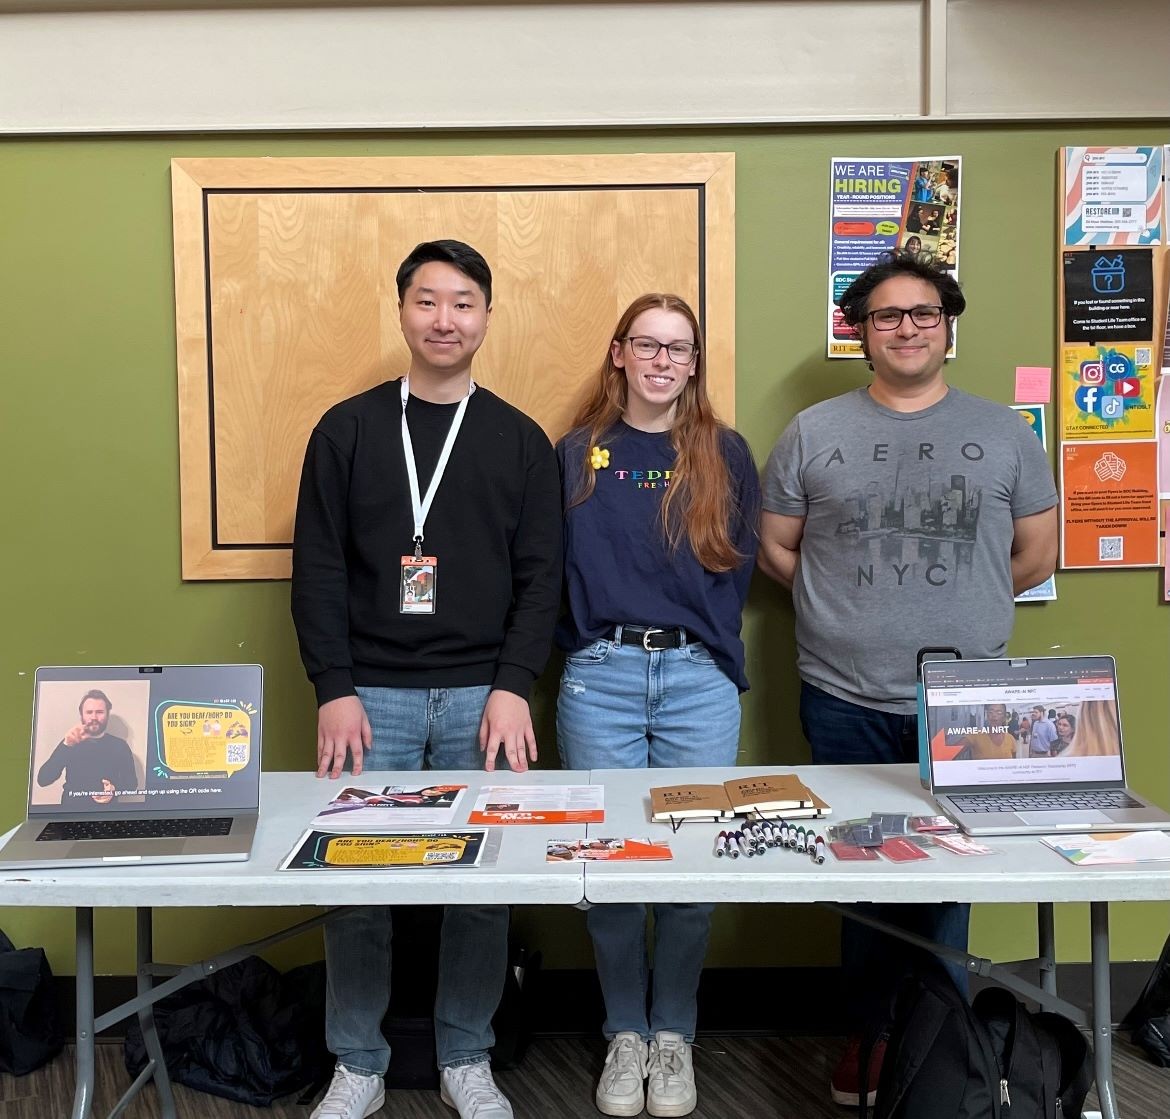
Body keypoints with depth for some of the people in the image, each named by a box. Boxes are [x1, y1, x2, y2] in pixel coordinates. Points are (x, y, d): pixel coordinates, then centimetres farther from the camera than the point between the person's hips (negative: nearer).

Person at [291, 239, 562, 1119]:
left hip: (481, 697, 0)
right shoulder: (347, 429, 5)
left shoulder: (521, 440, 6)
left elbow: (541, 575, 2)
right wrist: (334, 690, -7)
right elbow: (318, 570, 2)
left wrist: (514, 687, -10)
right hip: (372, 694, 0)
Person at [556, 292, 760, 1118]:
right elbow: (550, 567, 6)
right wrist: (585, 639, -4)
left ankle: (674, 1034, 23)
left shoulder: (725, 455, 8)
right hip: (600, 677, 0)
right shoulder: (578, 454, 8)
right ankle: (625, 1033, 22)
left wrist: (703, 640, -2)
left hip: (699, 679, 0)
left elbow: (738, 569, 7)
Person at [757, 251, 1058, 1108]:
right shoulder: (814, 433, 4)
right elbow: (777, 549, 8)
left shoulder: (1003, 434, 5)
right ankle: (870, 1034, 27)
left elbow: (1037, 555, 11)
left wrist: (955, 607, 12)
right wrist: (851, 611, 7)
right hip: (846, 704, 0)